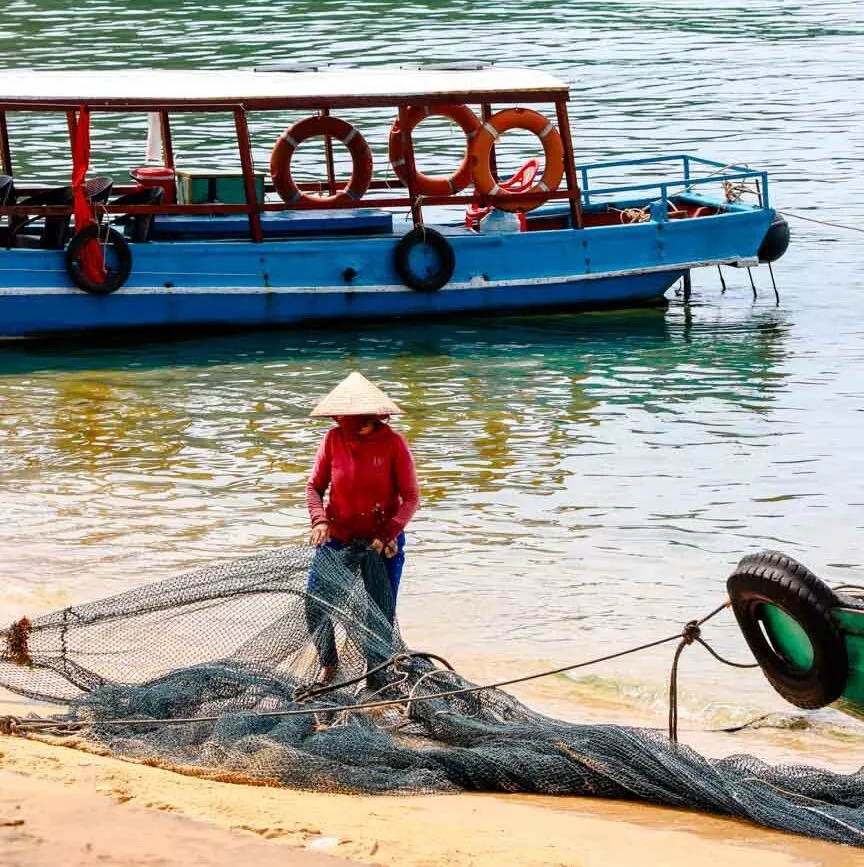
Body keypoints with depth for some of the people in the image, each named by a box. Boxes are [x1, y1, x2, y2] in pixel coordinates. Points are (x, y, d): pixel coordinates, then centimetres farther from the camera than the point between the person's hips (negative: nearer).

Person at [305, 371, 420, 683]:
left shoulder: (393, 443, -14)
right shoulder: (334, 439, -6)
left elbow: (410, 498, -10)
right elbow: (314, 486, 3)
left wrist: (387, 536, -19)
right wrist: (320, 520, -15)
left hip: (382, 543, -2)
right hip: (337, 539, 2)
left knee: (381, 616, 3)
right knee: (315, 608, -1)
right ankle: (328, 664, 24)